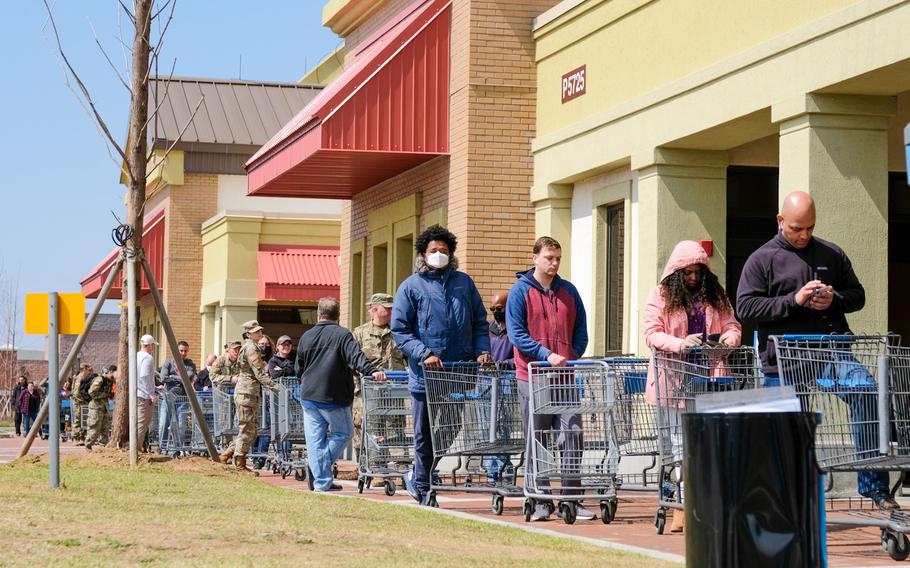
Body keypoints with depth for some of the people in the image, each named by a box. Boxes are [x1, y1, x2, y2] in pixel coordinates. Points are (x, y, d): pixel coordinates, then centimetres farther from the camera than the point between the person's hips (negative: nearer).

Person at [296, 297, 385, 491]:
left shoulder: (306, 336, 9)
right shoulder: (342, 335, -6)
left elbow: (298, 368, 18)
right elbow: (356, 357, -23)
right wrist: (371, 371, -33)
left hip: (308, 396, 4)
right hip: (333, 398, -4)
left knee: (315, 439, 6)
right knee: (343, 432, 12)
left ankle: (321, 482, 2)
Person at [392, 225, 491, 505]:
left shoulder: (464, 283, 11)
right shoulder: (411, 287, 1)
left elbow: (479, 322, 16)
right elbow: (399, 330, -3)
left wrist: (482, 350, 0)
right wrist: (424, 354, -16)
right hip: (425, 374, -3)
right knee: (425, 434, 3)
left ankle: (418, 478, 26)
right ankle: (423, 488, 14)